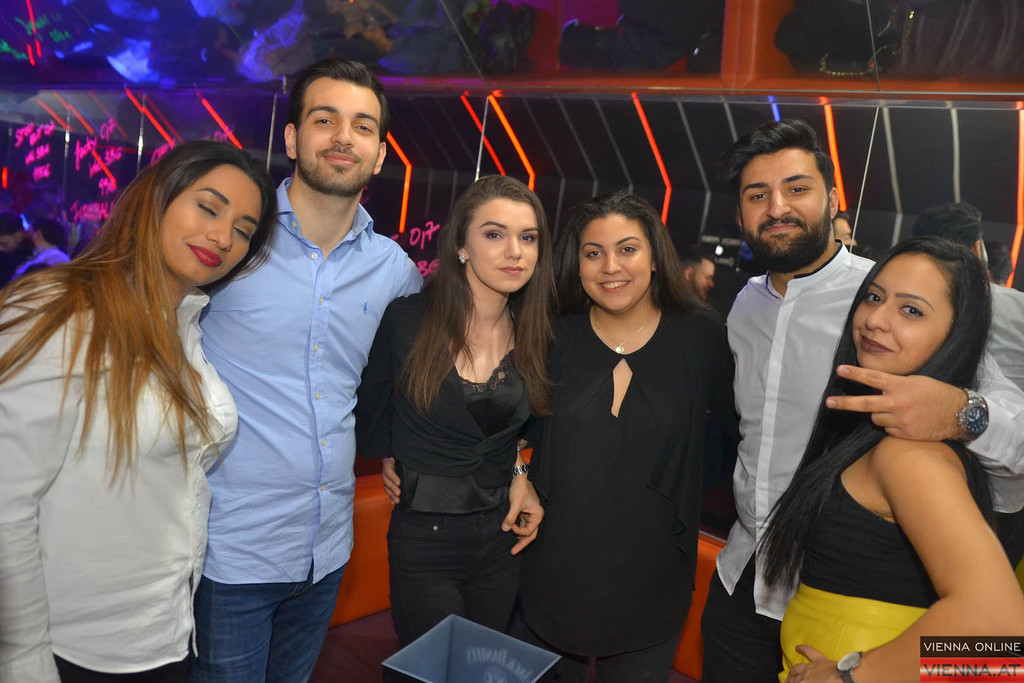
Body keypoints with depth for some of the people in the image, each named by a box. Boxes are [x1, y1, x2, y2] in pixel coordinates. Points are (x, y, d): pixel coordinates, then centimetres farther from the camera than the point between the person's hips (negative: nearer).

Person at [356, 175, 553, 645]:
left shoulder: (535, 337, -2)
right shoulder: (407, 320, -13)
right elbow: (370, 429, -4)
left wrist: (517, 470, -3)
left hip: (502, 538, 4)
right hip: (424, 541, -4)